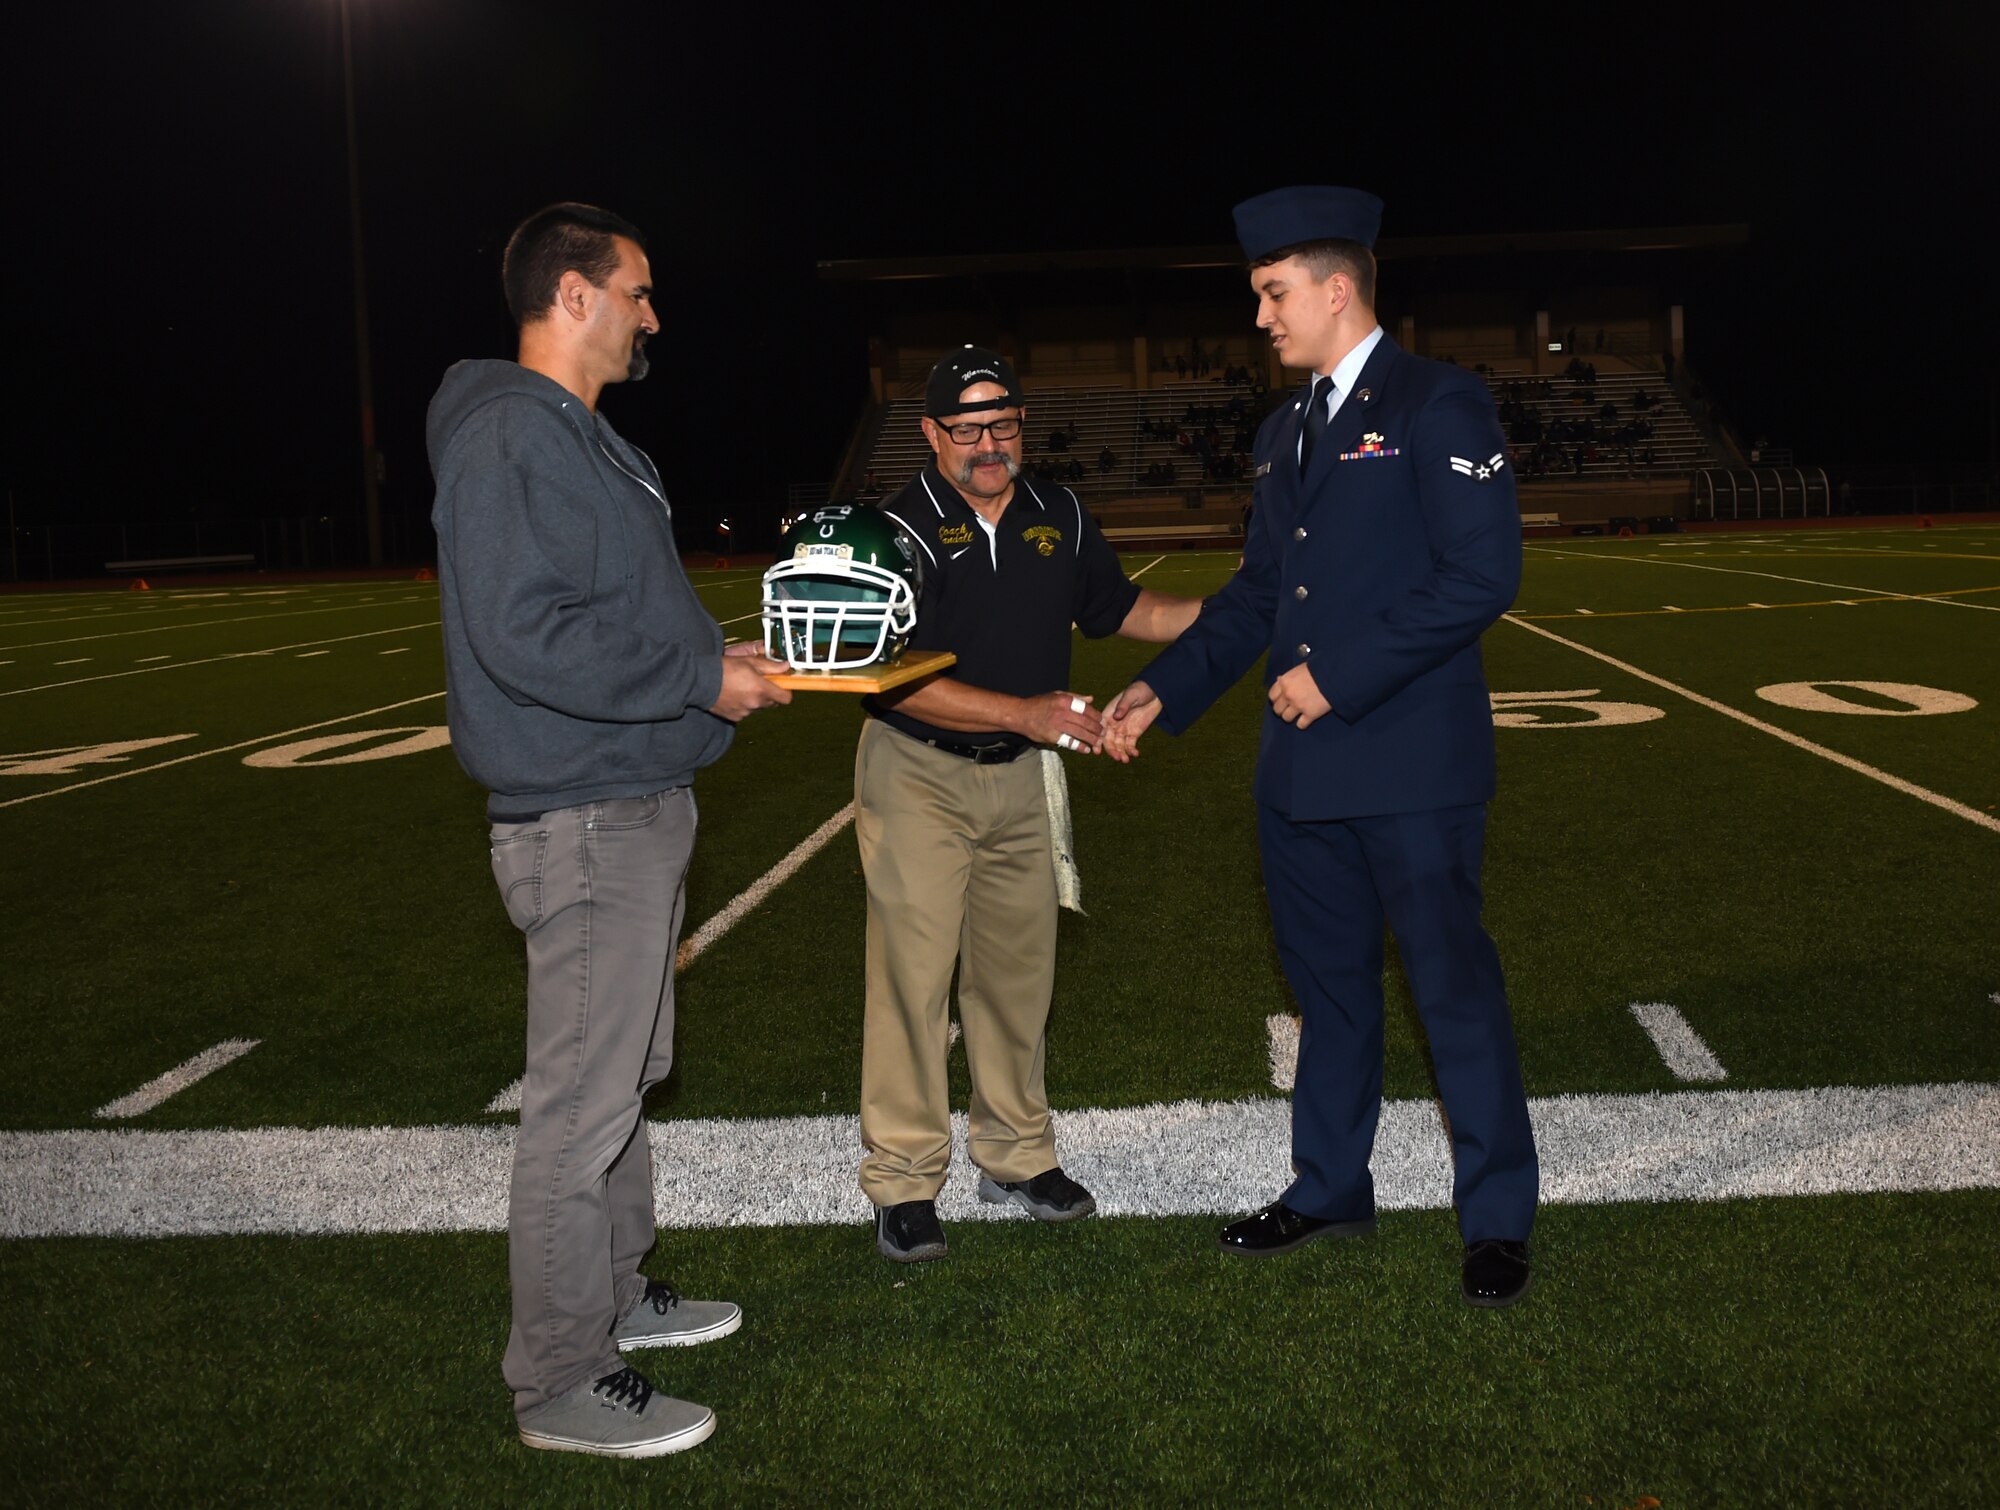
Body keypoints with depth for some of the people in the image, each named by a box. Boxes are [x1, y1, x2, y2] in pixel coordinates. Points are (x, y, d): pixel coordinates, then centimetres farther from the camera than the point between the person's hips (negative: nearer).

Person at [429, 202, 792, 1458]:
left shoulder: (583, 437, 17)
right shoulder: (510, 434, -17)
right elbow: (524, 635, -26)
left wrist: (720, 654, 8)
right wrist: (701, 678, -19)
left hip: (639, 802, 11)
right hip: (583, 819, -11)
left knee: (626, 1074, 20)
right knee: (583, 1100, -3)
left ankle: (614, 1293, 35)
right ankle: (561, 1381, 9)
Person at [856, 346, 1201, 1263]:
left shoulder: (1059, 518, 4)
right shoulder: (901, 530, -14)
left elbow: (1123, 610, 16)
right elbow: (898, 681, -20)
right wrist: (1029, 713, -25)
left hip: (1020, 776, 5)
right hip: (919, 775, -5)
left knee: (1018, 970, 13)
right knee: (912, 973, -5)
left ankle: (1015, 1156, 27)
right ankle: (904, 1182, 7)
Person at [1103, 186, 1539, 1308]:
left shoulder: (1439, 406, -9)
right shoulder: (1287, 433, 17)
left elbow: (1483, 575, -17)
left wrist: (1342, 673, -18)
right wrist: (1163, 690, 11)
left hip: (1412, 766, -8)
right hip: (1304, 770, 8)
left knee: (1455, 986, 3)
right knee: (1331, 984, 17)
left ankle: (1498, 1217, 18)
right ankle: (1330, 1187, 32)